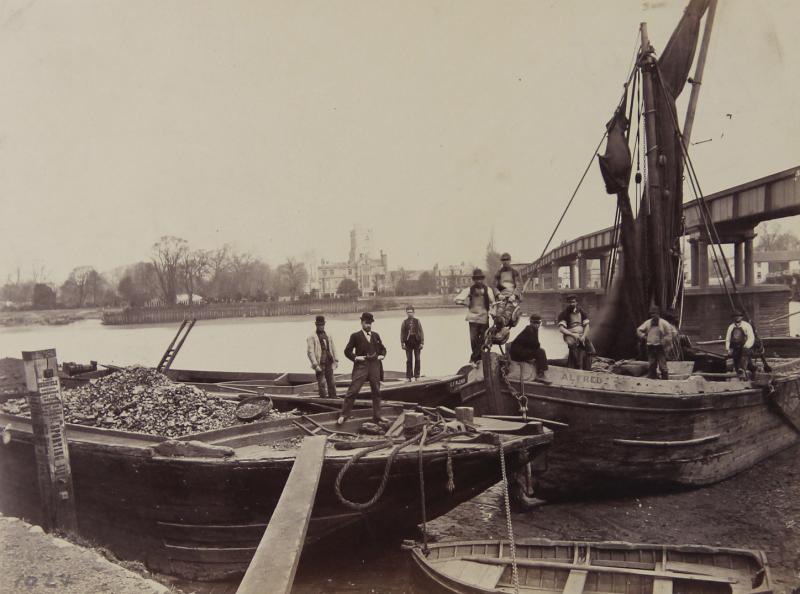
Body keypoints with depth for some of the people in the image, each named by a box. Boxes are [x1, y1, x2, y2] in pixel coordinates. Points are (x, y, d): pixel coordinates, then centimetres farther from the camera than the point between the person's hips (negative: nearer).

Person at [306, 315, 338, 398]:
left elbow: (333, 349, 20)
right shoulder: (312, 337, -1)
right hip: (320, 364, -5)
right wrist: (315, 364, -14)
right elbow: (310, 352, -7)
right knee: (322, 383, -4)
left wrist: (336, 360, 10)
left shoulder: (329, 336, 16)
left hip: (329, 363, 5)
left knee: (332, 383, 5)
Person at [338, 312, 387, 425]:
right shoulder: (355, 336, 1)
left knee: (376, 392, 9)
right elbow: (347, 351, 1)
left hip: (375, 366, 4)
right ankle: (344, 415, 0)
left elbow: (383, 348, 23)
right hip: (361, 366, -4)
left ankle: (377, 416, 20)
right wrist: (355, 358, -12)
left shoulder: (375, 335, 13)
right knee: (352, 391, -7)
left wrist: (381, 356, 5)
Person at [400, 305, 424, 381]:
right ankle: (408, 376, 6)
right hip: (408, 343, 0)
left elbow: (421, 332, 5)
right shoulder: (404, 322, 5)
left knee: (417, 360, 3)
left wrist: (422, 343, -1)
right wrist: (402, 343, -2)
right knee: (409, 360, 1)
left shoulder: (417, 321, 6)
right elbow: (402, 333, 5)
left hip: (417, 342, 0)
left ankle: (417, 376, 10)